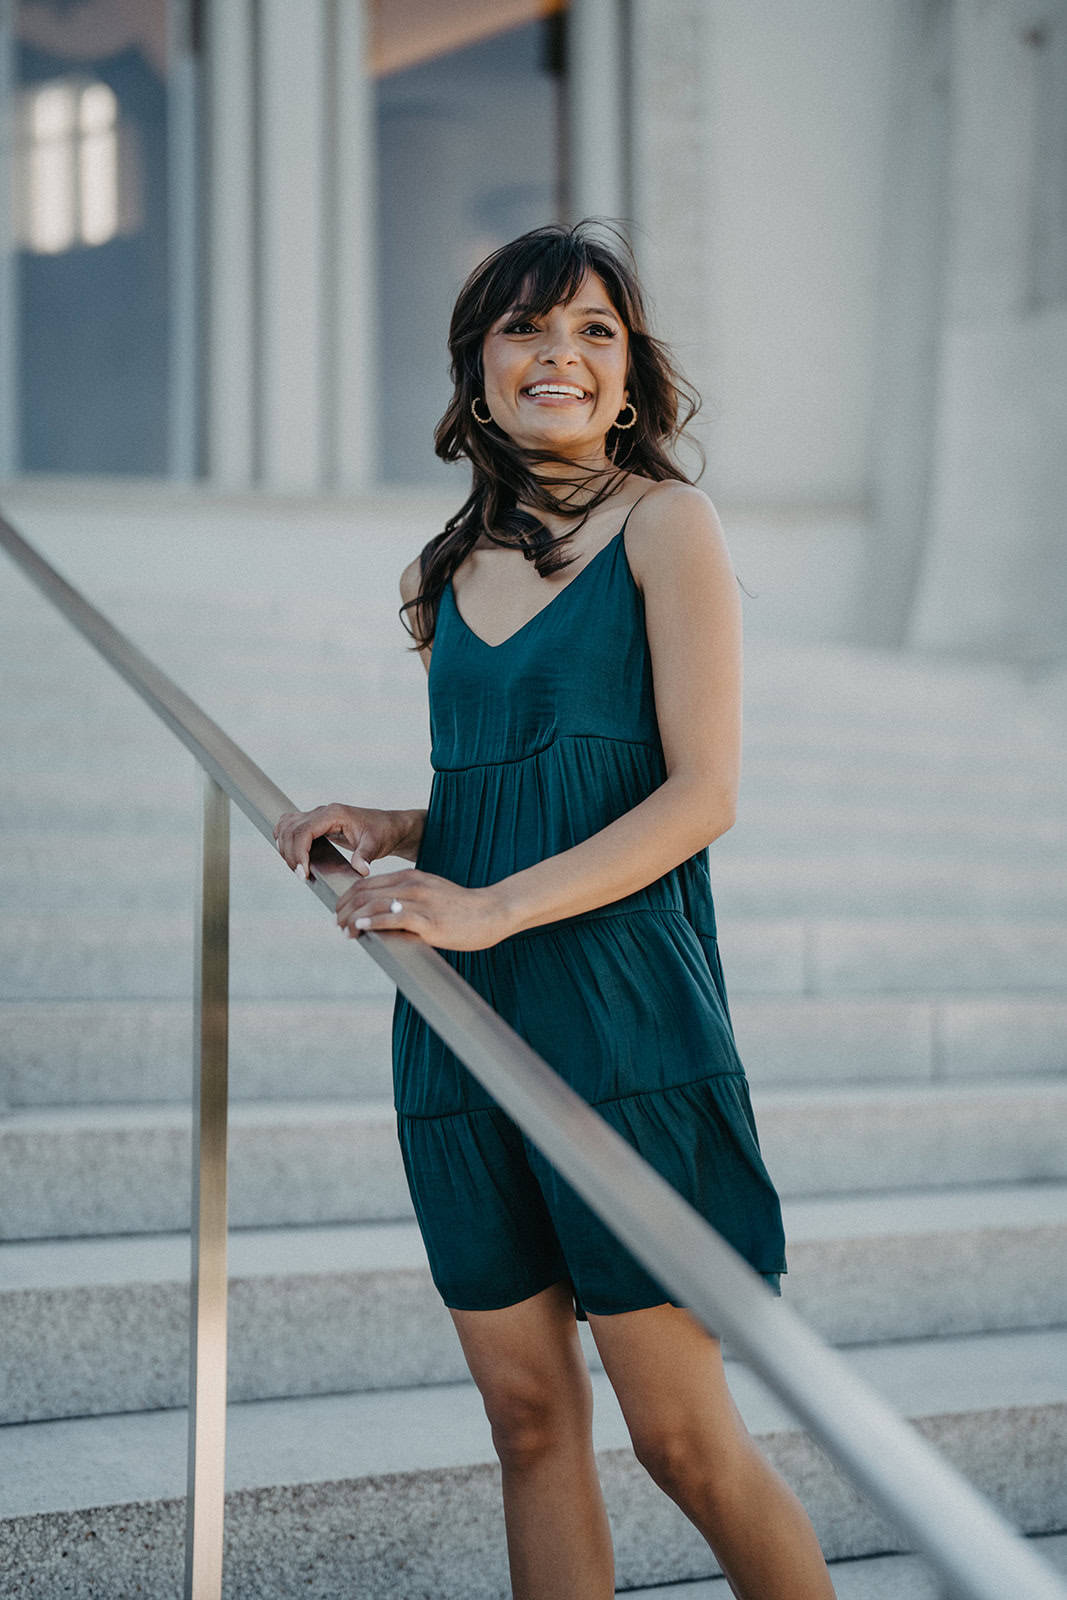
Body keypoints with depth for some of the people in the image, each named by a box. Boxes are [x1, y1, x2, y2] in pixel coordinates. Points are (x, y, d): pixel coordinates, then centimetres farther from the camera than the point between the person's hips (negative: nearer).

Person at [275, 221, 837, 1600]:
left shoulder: (665, 524, -2)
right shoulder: (449, 574, 15)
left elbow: (702, 792, -10)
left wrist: (489, 909, -17)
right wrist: (389, 834, 2)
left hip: (621, 1010, -6)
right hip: (464, 1023, 6)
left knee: (679, 1431, -3)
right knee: (529, 1416, 9)